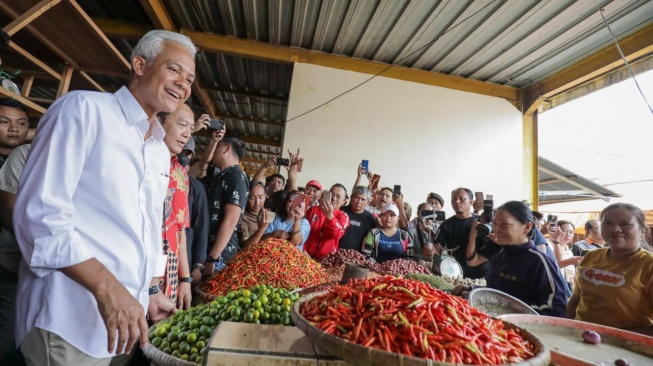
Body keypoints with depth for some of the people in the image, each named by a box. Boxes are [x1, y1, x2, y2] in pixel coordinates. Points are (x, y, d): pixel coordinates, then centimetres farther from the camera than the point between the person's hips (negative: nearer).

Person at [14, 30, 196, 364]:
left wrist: (152, 290, 15)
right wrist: (107, 288, -24)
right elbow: (41, 212, -18)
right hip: (68, 321, -7)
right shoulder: (84, 108, -9)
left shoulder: (161, 152, 12)